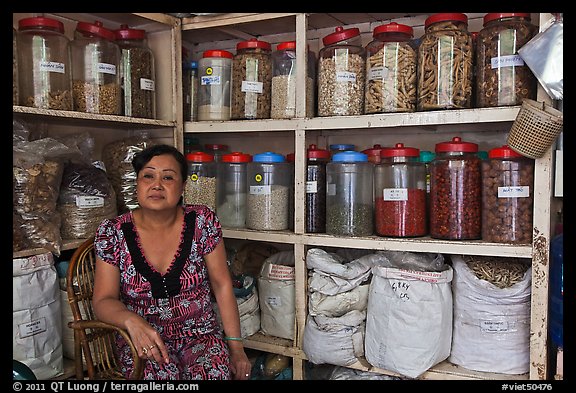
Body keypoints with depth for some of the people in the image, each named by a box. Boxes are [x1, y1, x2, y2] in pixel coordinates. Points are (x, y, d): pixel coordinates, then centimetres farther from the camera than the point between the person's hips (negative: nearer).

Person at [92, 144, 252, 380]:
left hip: (201, 335, 1)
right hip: (143, 341, 0)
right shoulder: (112, 233, -5)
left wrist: (236, 347, -2)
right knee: (163, 375, -31)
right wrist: (132, 320, -26)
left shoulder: (202, 221, -5)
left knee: (212, 373, -28)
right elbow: (103, 301, -4)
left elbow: (222, 285, -1)